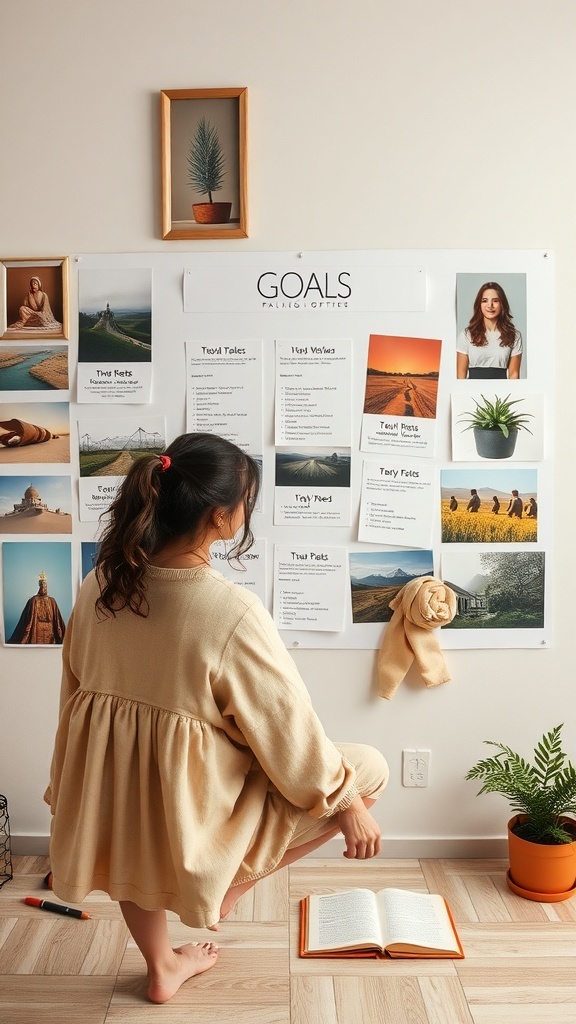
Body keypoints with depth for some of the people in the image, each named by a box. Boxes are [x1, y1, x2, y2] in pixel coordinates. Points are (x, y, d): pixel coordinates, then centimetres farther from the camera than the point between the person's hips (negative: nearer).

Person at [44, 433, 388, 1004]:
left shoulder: (99, 587, -7)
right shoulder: (232, 612, -26)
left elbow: (76, 692, 7)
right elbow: (289, 730, -17)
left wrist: (69, 791, 23)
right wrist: (348, 804, 0)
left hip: (109, 799, 7)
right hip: (198, 808, -6)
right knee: (368, 768, 9)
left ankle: (161, 969, 59)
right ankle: (228, 886, 15)